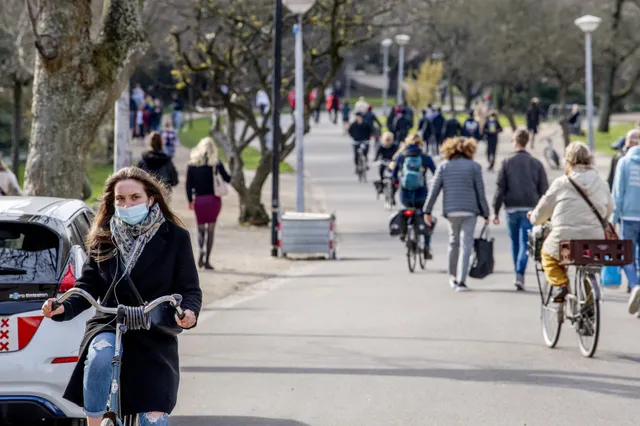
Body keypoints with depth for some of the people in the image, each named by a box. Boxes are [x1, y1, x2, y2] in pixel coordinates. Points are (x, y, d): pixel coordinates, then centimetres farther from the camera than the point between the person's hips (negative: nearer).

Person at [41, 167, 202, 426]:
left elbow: (190, 289, 0)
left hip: (155, 337, -1)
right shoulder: (103, 238, 6)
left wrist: (189, 311, -23)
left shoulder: (174, 237, 0)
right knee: (100, 356, -37)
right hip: (108, 326, 1)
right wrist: (63, 308, -13)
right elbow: (88, 285, 7)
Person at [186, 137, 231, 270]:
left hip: (199, 199, 1)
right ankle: (207, 260, 4)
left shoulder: (192, 164, 1)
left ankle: (201, 250, -20)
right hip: (213, 199, -1)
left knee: (200, 229, 11)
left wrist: (190, 200, 5)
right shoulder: (216, 163, -3)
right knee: (211, 230, 7)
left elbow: (188, 183, -1)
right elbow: (227, 179, 0)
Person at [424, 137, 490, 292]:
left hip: (450, 210, 3)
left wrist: (427, 211, 5)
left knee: (454, 242, 20)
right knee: (466, 245, -3)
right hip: (469, 211, -3)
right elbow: (480, 192, -1)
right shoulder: (474, 167, 1)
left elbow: (434, 189, 2)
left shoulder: (444, 166, 7)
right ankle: (460, 281, -11)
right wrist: (485, 214, 4)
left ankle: (453, 276, 25)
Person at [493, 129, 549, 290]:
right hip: (530, 209, 0)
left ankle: (518, 274, 19)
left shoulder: (507, 162, 1)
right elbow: (544, 189, 5)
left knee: (515, 243, 14)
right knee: (525, 243, -4)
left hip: (512, 209, 0)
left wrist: (496, 210, 2)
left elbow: (500, 188, -2)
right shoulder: (536, 164, 4)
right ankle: (520, 274, -21)